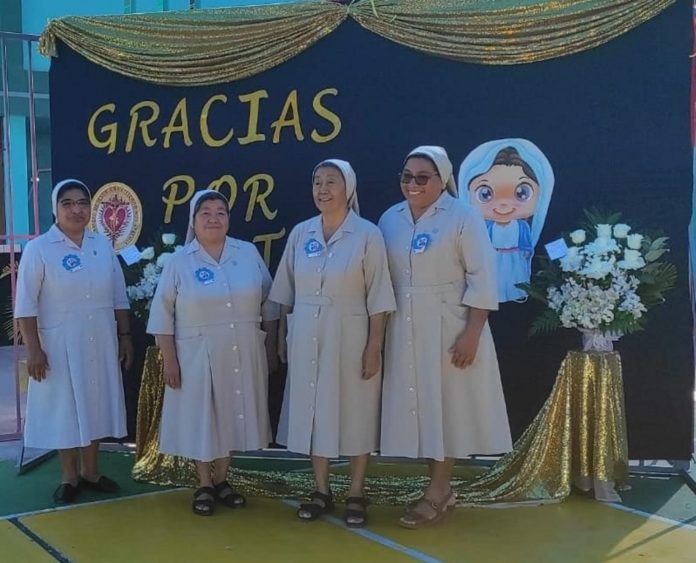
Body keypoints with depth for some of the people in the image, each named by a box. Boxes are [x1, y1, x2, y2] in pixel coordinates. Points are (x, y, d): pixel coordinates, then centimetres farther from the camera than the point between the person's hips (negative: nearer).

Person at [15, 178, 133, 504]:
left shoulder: (103, 245, 4)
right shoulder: (38, 249, -8)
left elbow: (119, 297, 9)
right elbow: (25, 305, -9)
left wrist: (125, 336, 7)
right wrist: (33, 349, -14)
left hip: (100, 344, 4)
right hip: (60, 346, -4)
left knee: (95, 405, 12)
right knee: (64, 408, 5)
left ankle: (90, 471, 27)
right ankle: (69, 477, 20)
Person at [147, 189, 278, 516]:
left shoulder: (249, 254, 2)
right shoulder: (179, 262, -5)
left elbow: (268, 303, 7)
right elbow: (163, 315, -4)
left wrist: (271, 346, 7)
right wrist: (168, 359, -8)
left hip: (242, 355, 2)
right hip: (197, 356, -2)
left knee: (231, 415, 11)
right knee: (201, 418, 6)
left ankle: (221, 481, 28)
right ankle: (204, 486, 21)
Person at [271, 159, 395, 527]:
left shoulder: (367, 234, -7)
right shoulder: (300, 234, 5)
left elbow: (377, 298, -8)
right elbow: (287, 293, 11)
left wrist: (375, 346, -12)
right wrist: (282, 337, 10)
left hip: (349, 337, -4)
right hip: (306, 338, 4)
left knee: (355, 413, 5)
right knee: (313, 411, 10)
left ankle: (356, 495, 19)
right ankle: (321, 492, 24)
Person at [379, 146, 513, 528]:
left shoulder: (463, 217, -8)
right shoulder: (389, 219, 8)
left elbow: (482, 279, -12)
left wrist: (472, 333, -17)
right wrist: (379, 329, 9)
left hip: (448, 328, -5)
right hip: (404, 329, 5)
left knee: (445, 405, 2)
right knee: (416, 405, 9)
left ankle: (436, 492, 14)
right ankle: (441, 488, 23)